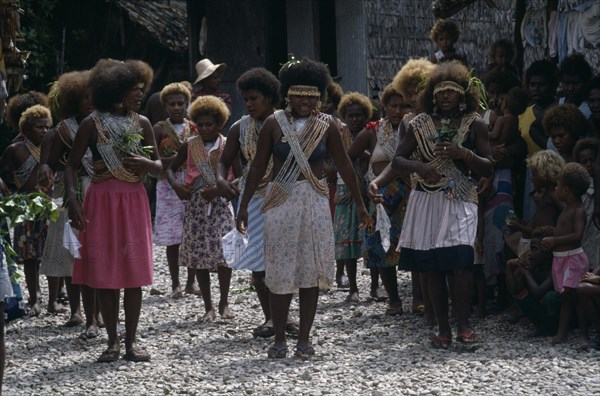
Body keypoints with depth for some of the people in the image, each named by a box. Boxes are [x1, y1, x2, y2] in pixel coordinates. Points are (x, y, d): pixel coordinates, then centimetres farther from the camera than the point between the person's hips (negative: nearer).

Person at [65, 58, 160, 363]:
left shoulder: (142, 123, 6)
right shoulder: (92, 124, -3)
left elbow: (159, 166, 10)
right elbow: (71, 166, -3)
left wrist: (146, 164, -12)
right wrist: (72, 200, -16)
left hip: (134, 201, 2)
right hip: (101, 201, -2)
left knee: (134, 271, 0)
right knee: (104, 272, -1)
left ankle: (131, 341, 7)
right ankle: (112, 342, 8)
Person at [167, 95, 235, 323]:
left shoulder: (227, 146, 0)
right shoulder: (190, 145, 6)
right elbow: (171, 168, 13)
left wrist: (219, 189, -16)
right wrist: (175, 185, -7)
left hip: (220, 203, -2)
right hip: (196, 204, 2)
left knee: (223, 252, -13)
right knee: (199, 255, 1)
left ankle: (224, 303, 2)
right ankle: (208, 308, 8)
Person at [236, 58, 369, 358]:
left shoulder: (326, 126, 1)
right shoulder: (274, 124, -1)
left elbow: (344, 166, 8)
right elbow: (258, 167, 4)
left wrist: (359, 204, 10)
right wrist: (244, 205, 4)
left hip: (314, 201, 1)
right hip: (281, 201, -1)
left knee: (311, 270, 2)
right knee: (279, 271, -1)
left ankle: (304, 338, 9)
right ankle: (279, 339, 8)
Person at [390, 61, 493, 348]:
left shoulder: (474, 125, 4)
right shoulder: (421, 125, 8)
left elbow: (488, 169, 2)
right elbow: (397, 161, 6)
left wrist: (464, 154, -16)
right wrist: (419, 167, -15)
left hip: (460, 202, -2)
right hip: (427, 202, 2)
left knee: (460, 261, -18)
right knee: (433, 267, 2)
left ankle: (463, 326, -10)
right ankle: (443, 330, 9)